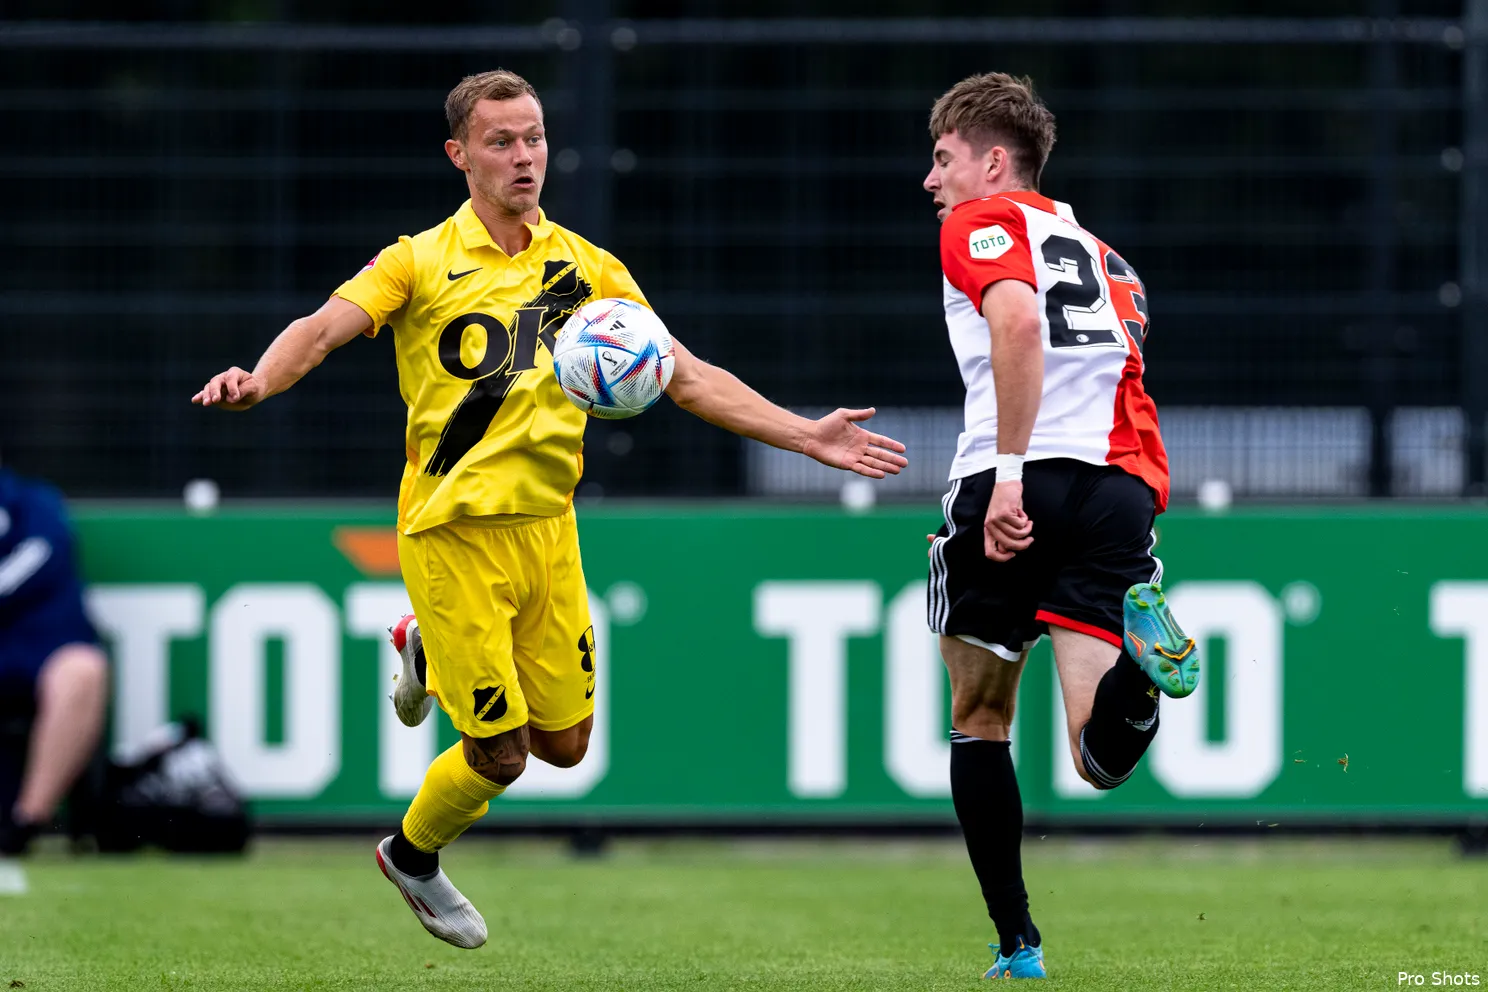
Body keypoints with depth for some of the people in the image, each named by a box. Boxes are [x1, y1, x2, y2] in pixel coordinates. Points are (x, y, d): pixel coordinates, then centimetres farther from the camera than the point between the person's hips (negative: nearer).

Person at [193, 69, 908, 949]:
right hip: (455, 533, -5)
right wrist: (261, 380, -39)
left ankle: (433, 657, 35)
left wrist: (809, 437, -3)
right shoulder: (422, 263, -5)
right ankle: (413, 857, 27)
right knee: (500, 754, -4)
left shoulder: (588, 270, 6)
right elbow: (324, 329, -18)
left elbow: (689, 378, 6)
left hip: (547, 524, 5)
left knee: (565, 743, 7)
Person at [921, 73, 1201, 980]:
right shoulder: (1096, 252, 29)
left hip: (1017, 487, -5)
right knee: (1099, 759, -7)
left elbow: (1018, 323, -14)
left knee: (980, 723, 15)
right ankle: (1139, 663, -40)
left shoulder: (981, 223, 7)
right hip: (1119, 486, 5)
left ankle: (1017, 945, 12)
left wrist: (1008, 473, -19)